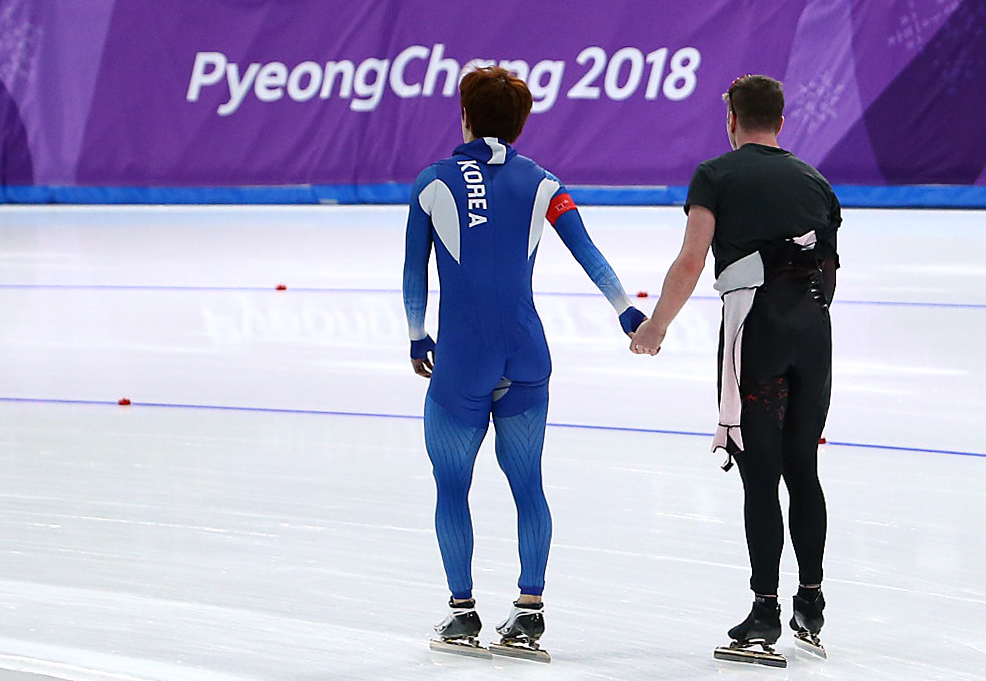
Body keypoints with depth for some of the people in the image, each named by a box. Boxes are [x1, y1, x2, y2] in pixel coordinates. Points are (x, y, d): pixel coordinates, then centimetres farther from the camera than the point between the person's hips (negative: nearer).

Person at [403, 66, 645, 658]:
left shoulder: (433, 184, 1)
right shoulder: (540, 183, 6)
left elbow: (414, 272, 6)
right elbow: (587, 252, -4)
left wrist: (417, 338, 17)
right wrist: (626, 310, -1)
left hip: (459, 364, -2)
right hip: (526, 361, 2)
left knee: (452, 486, 10)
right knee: (528, 485, 11)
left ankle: (463, 610, 12)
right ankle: (530, 610, 8)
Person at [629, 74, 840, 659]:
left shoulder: (716, 175, 3)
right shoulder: (814, 180, 17)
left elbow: (691, 263, -4)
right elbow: (831, 267, 15)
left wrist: (655, 327, 6)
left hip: (756, 322, -5)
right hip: (815, 326, 5)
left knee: (760, 474, -2)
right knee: (803, 468, 15)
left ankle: (766, 610, -2)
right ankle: (811, 601, 17)